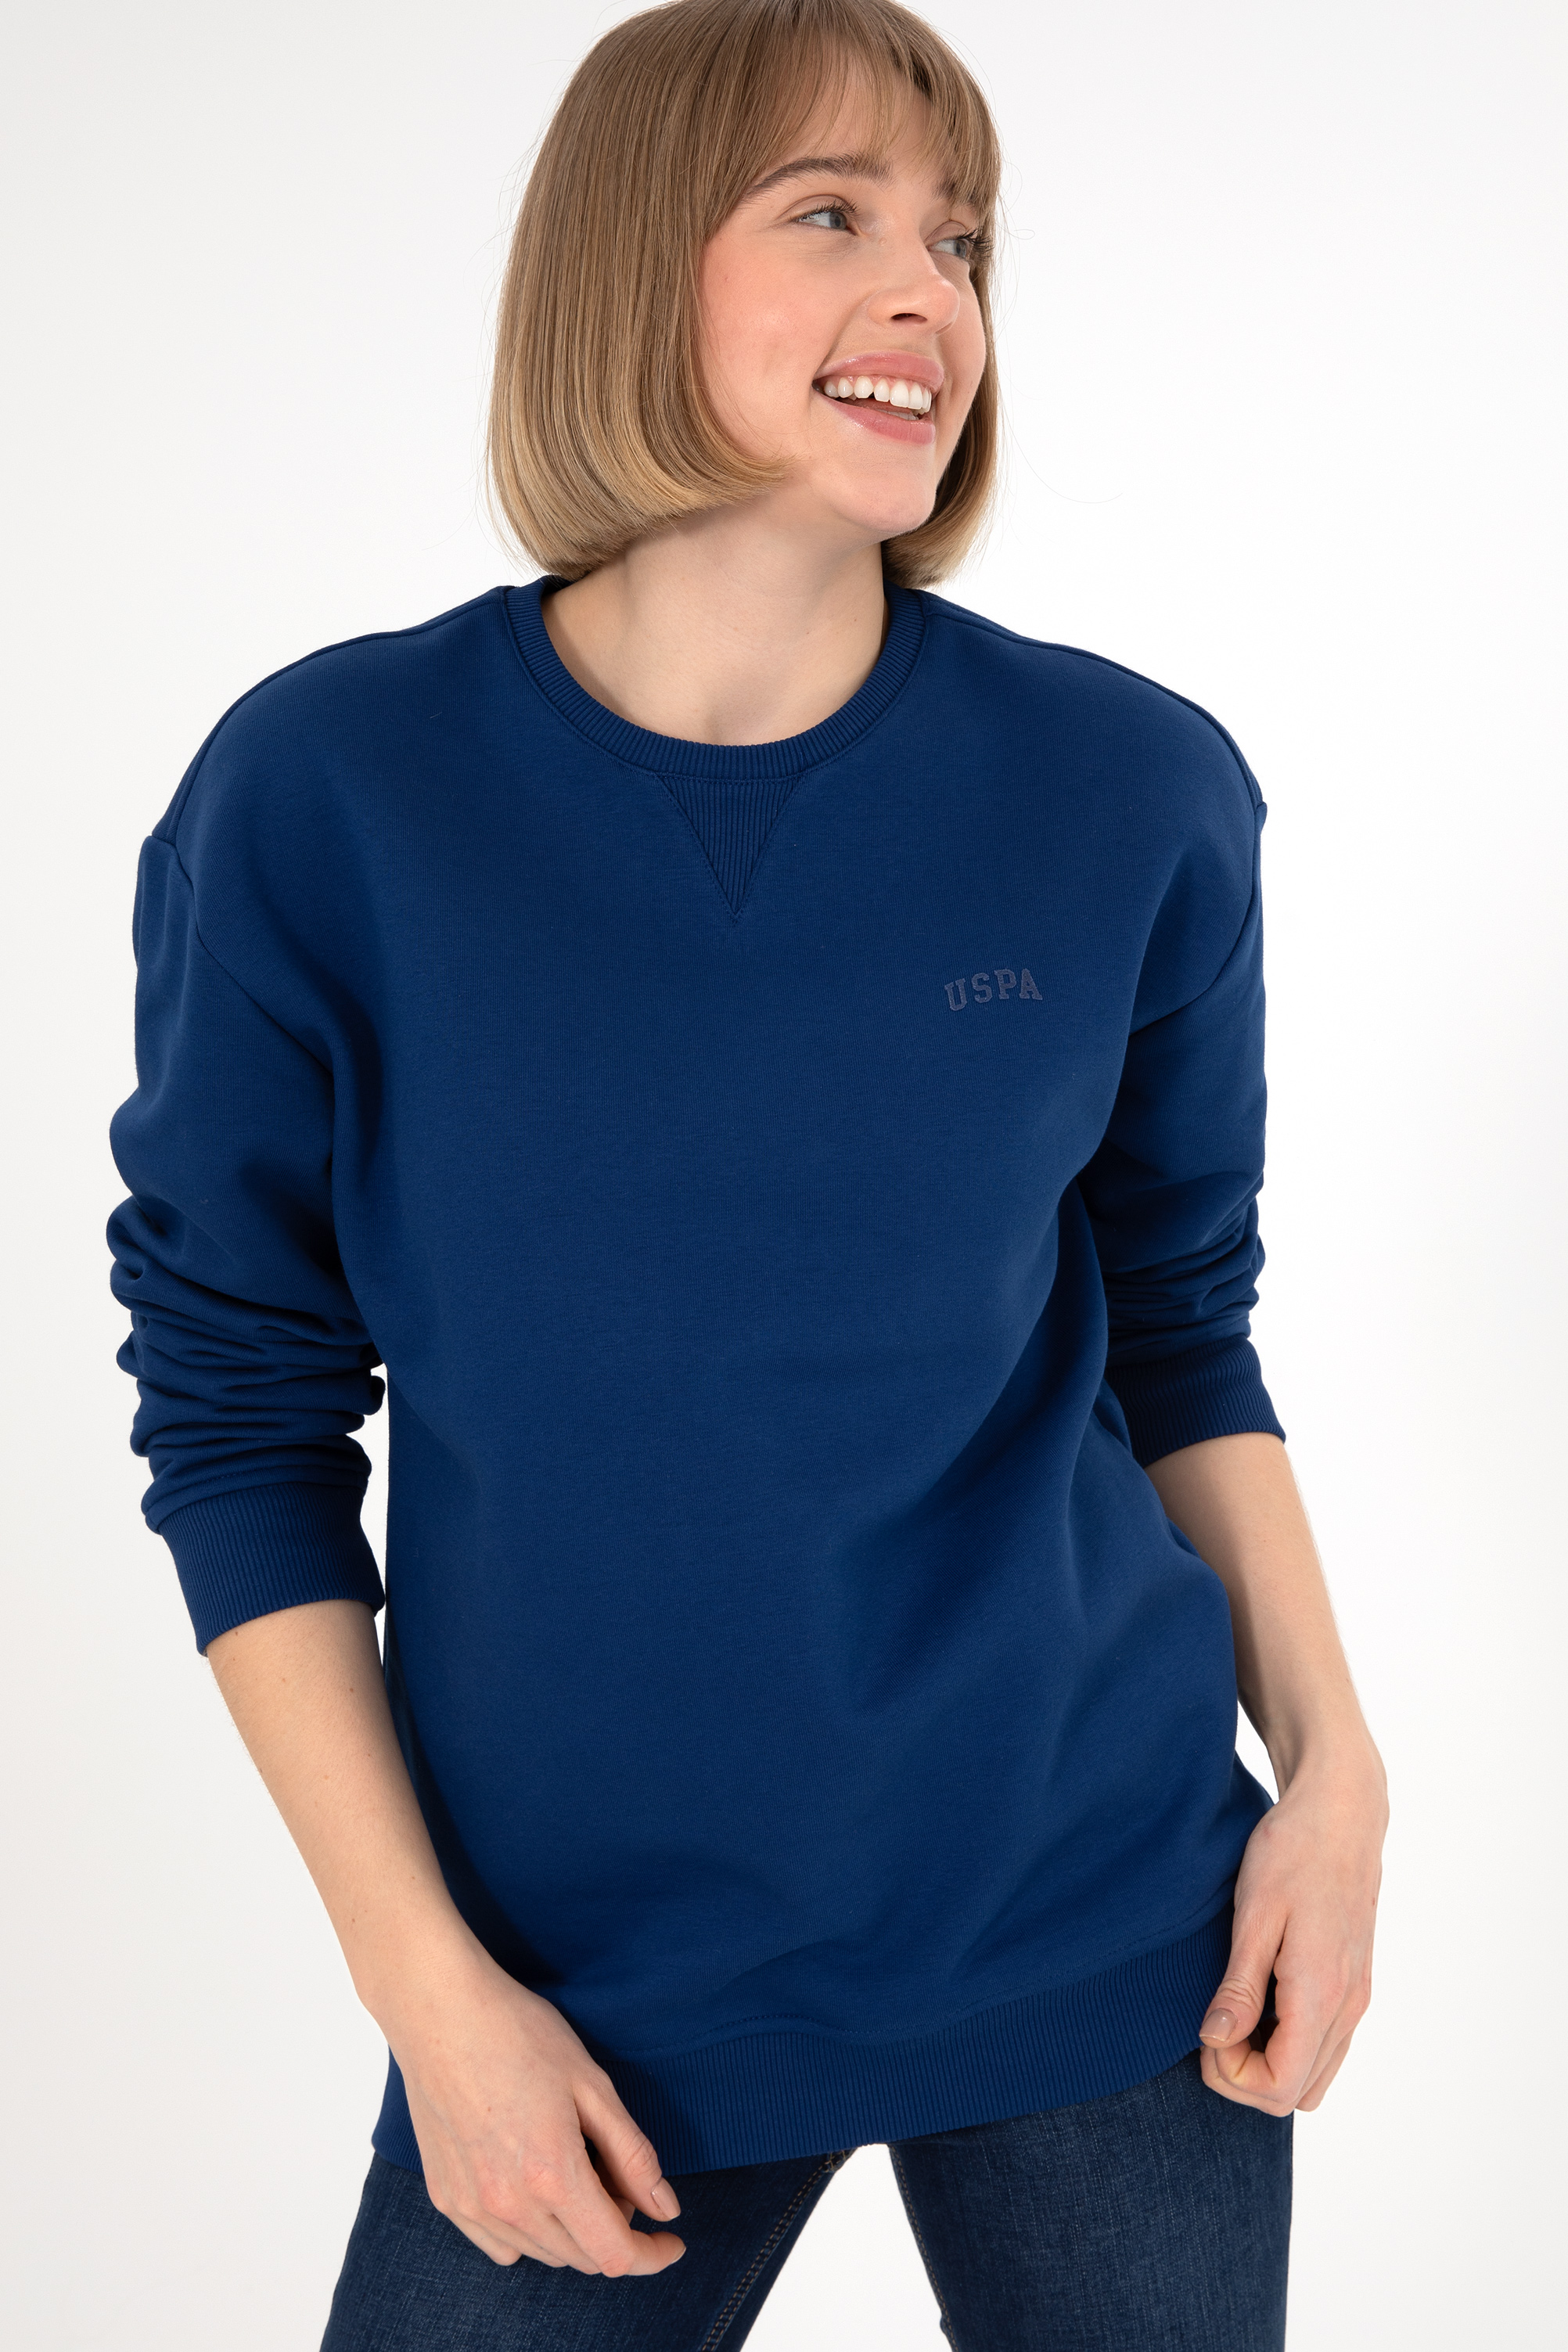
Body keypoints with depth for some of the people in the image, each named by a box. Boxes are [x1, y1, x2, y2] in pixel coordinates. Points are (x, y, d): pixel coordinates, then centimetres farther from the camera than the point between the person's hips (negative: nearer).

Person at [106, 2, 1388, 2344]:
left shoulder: (1132, 794, -5)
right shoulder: (321, 798, -10)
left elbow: (1178, 1318, 7)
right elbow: (239, 1410, -5)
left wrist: (1335, 1760, -2)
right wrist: (424, 1980, -7)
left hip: (1107, 1945, 2)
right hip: (597, 1990, -1)